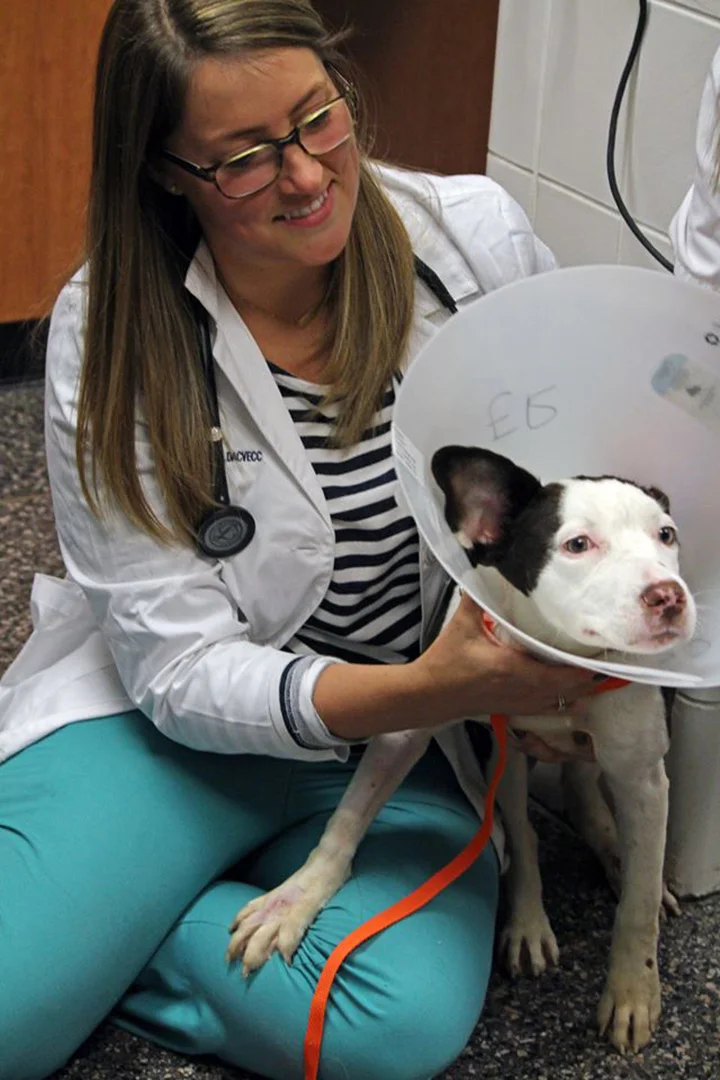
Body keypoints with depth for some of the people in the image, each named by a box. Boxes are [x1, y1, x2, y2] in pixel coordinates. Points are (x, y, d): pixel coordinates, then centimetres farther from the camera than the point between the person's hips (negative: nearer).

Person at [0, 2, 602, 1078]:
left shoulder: (478, 238, -11)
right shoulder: (110, 331, -15)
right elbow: (179, 669, -16)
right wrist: (428, 690, -33)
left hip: (415, 744, 2)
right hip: (185, 726, -2)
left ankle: (106, 929, -4)